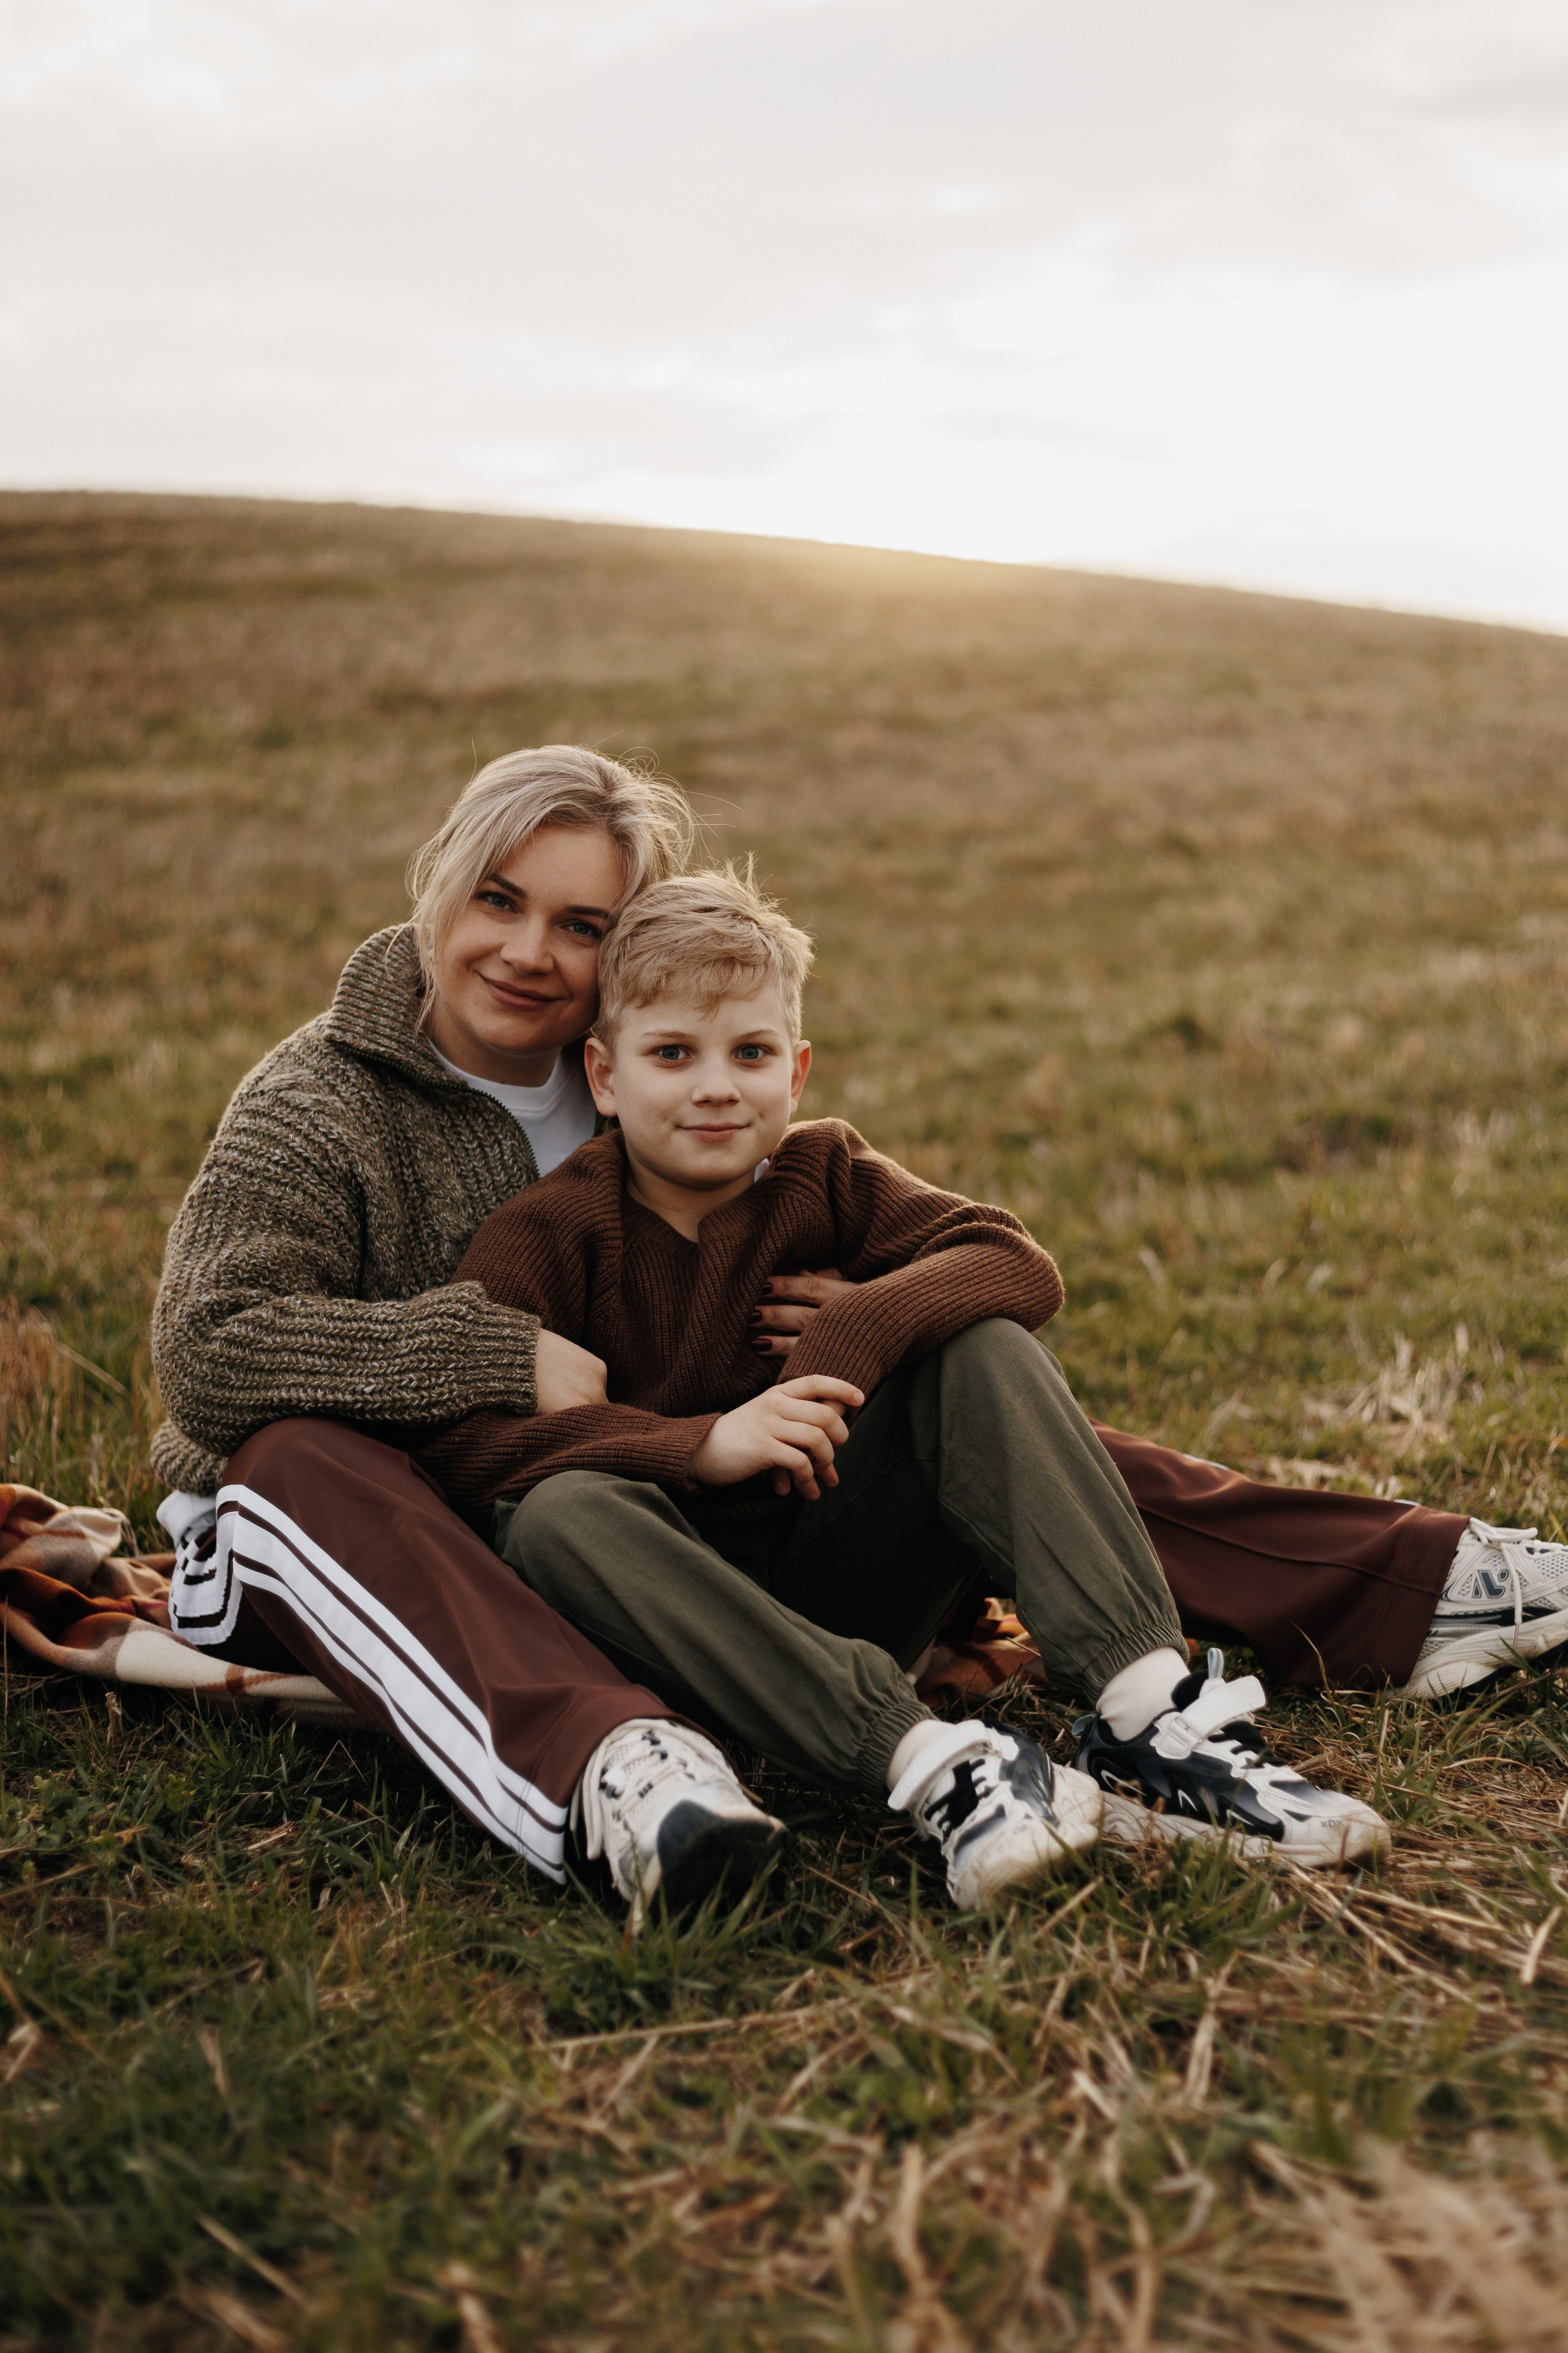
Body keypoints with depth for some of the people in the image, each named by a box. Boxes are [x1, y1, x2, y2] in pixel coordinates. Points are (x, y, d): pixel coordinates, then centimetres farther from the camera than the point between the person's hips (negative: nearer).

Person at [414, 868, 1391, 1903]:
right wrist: (704, 1445, -31)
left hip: (846, 1580, 3)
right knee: (560, 1515, -35)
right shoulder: (546, 1236, -6)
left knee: (981, 1348, -18)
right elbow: (454, 1439, -22)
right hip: (681, 1605, -2)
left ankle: (1151, 1717, -33)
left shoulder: (822, 1173, 4)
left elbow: (1017, 1263, -12)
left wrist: (852, 1334, -28)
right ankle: (928, 1765, -45)